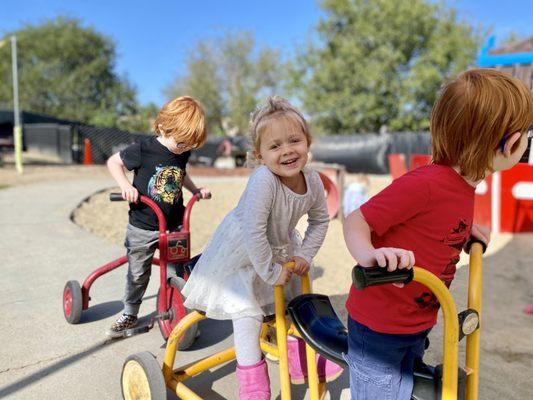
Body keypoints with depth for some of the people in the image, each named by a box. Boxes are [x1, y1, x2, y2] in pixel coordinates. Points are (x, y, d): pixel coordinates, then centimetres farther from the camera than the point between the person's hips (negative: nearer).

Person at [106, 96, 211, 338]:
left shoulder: (183, 152, 0)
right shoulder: (143, 150, -15)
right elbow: (113, 162, -2)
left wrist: (195, 190, 7)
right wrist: (125, 185, -17)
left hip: (175, 226, 4)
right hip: (142, 227, -3)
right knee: (138, 274, 9)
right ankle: (129, 314, 31)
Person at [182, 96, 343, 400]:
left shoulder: (312, 180, -18)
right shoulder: (263, 181, -38)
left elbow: (320, 220, -3)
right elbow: (253, 232, -41)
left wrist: (304, 254, -10)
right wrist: (270, 271, -31)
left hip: (281, 248, 7)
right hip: (242, 253, -6)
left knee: (294, 299, 17)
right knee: (248, 312, -9)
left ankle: (299, 359, 38)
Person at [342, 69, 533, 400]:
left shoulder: (463, 185, 0)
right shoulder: (424, 184, -28)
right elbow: (355, 222, -24)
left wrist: (466, 229, 7)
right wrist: (368, 255, -43)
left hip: (418, 325, 9)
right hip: (378, 329, -9)